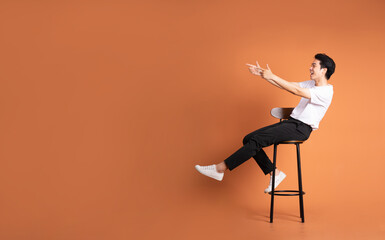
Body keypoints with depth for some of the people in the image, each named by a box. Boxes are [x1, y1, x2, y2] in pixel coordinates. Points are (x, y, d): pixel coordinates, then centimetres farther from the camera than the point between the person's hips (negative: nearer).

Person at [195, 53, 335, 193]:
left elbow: (296, 90, -21)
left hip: (301, 128, -9)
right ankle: (274, 173, 0)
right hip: (291, 122, 9)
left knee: (257, 140, -24)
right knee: (248, 139, -5)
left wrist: (271, 76, -22)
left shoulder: (326, 91, -10)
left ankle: (221, 168, -22)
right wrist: (262, 74, 6)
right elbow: (286, 85, 16)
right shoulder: (311, 84, 19)